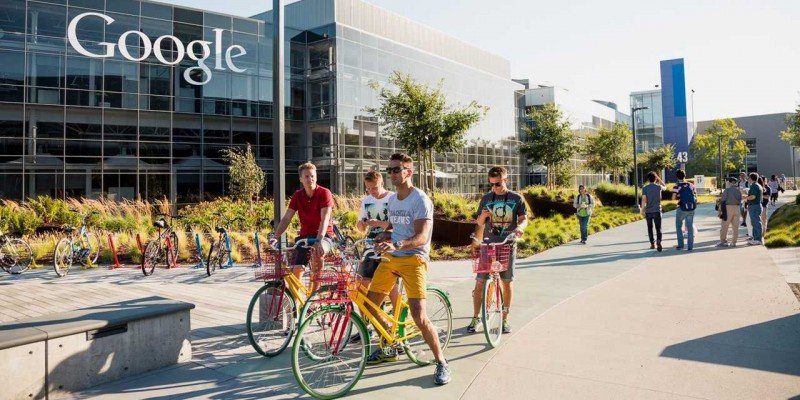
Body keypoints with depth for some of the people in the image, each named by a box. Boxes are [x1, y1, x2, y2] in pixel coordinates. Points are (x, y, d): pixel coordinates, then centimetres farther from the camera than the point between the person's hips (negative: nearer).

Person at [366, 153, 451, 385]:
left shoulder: (421, 200, -11)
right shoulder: (392, 199, 13)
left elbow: (421, 237, -21)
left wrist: (397, 245, -38)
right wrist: (383, 242, 3)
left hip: (413, 258, -8)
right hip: (389, 258, 8)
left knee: (419, 317, -16)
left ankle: (441, 363, 4)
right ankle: (389, 347, 30)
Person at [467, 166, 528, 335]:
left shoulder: (516, 198, 3)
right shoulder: (486, 199, 8)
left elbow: (524, 218, -3)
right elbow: (479, 223, 10)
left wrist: (520, 227, -26)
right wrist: (483, 216, -13)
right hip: (488, 245, 1)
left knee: (507, 282, 5)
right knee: (480, 282, -3)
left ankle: (505, 319, 18)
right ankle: (475, 318, 10)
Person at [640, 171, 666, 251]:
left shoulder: (645, 188, -3)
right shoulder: (659, 187, -1)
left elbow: (644, 199, -10)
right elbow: (665, 187, 24)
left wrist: (642, 210, -7)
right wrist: (659, 178, 19)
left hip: (648, 211, 1)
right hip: (657, 211, -1)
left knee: (650, 228, 12)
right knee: (658, 228, -1)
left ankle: (652, 244, 18)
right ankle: (658, 242, -22)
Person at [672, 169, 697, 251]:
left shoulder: (677, 186, -8)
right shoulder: (691, 185, 6)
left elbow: (674, 197, -16)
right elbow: (696, 196, 9)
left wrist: (678, 197, 4)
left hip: (682, 209, -3)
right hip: (691, 209, 3)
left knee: (679, 227, 12)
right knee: (690, 227, 8)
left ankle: (680, 245, 10)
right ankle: (690, 246, 8)